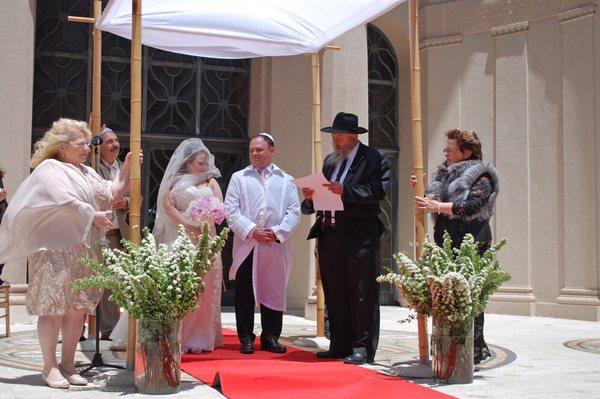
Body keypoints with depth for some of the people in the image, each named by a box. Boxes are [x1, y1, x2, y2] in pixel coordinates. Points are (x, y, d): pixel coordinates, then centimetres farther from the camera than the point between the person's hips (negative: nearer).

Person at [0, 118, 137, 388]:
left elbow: (112, 193, 19)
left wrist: (127, 168, 10)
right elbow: (65, 201, -17)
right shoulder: (48, 169, -4)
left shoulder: (86, 172, 20)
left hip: (85, 252, 7)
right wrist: (93, 216, -12)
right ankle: (50, 367, 2)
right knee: (53, 308, -6)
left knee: (78, 308, 5)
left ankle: (67, 364, 13)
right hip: (55, 251, -7)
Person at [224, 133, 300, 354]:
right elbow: (231, 210, 0)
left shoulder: (286, 180, 11)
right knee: (244, 294, 1)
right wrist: (252, 230, -11)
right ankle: (246, 338, 10)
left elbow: (294, 211, 4)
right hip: (246, 245, -1)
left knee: (274, 292, 5)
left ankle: (270, 337, 15)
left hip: (276, 246, 1)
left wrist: (278, 232, -10)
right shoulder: (239, 178, 9)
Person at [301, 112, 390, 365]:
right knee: (335, 294, 12)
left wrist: (345, 190, -23)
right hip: (329, 235, 7)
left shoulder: (373, 159, -3)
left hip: (360, 236, -7)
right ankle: (340, 345, 21)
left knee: (362, 294, -3)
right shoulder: (330, 160, 18)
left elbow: (378, 190, -16)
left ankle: (363, 348, 3)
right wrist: (309, 199, -4)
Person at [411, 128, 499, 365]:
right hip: (447, 241, 7)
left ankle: (476, 347, -3)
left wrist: (439, 206, -19)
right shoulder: (445, 173, 22)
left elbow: (473, 205, -16)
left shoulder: (480, 176, -1)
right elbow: (434, 201, 24)